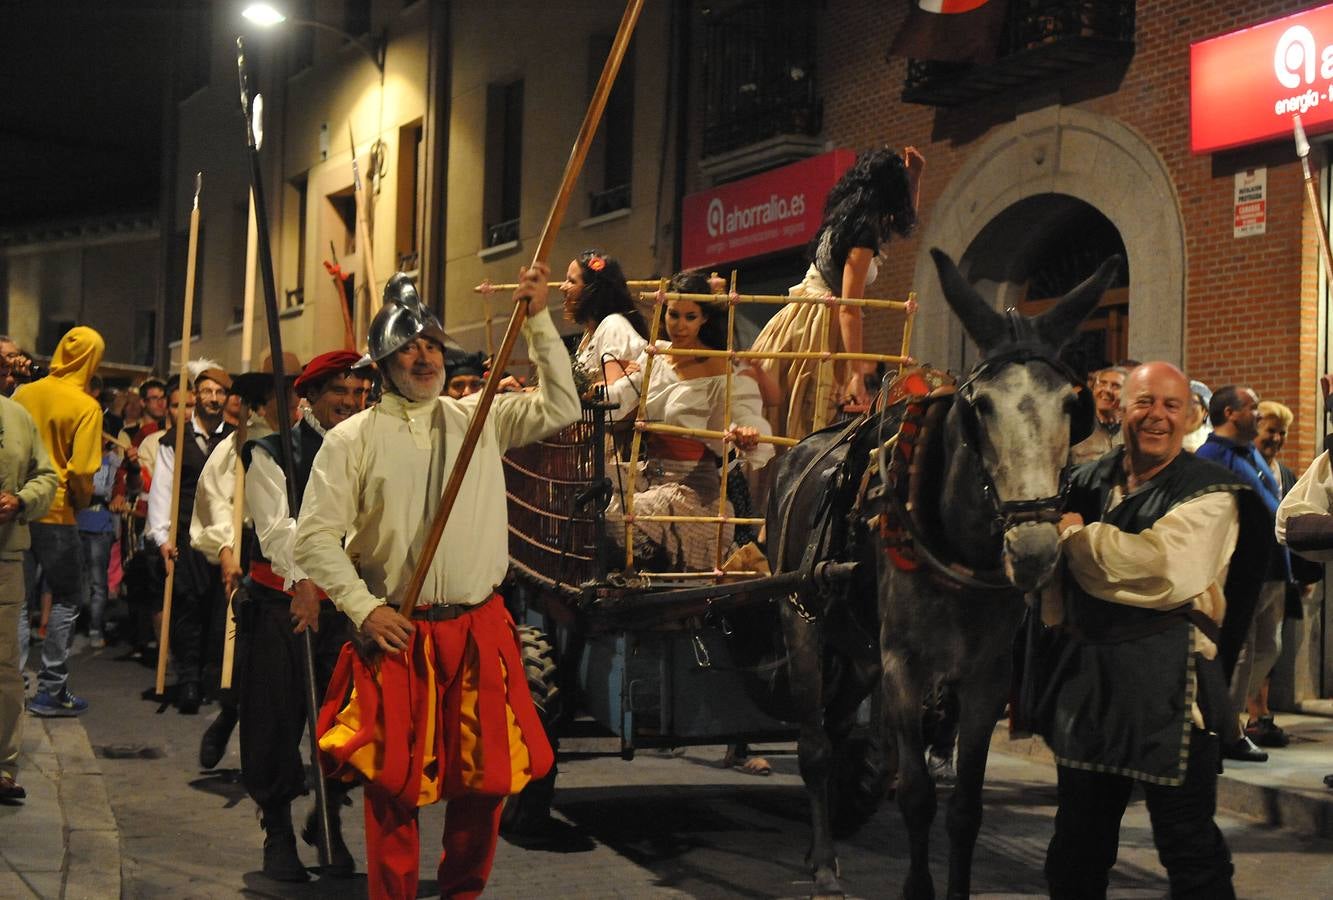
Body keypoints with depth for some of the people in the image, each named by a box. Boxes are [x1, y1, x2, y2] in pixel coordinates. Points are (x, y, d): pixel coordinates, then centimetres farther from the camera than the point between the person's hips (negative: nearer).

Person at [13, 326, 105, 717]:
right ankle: (50, 691, 6)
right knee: (67, 600, 7)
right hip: (57, 514, -5)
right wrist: (83, 501, 2)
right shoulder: (86, 407, -12)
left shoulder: (25, 393, 3)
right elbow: (81, 470, -18)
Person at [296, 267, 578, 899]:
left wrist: (538, 321, -6)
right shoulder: (352, 439, -1)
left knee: (487, 779, 9)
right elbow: (315, 537, -3)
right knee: (393, 785, 4)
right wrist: (364, 608, -12)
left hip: (481, 631, 3)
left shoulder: (482, 419, 7)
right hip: (395, 634, -2)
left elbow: (561, 407, -1)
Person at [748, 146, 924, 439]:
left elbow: (904, 221, 34)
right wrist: (856, 374, -23)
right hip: (821, 326, -9)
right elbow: (849, 308, -21)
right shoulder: (864, 234, -14)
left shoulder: (844, 217, 13)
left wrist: (915, 176, 22)